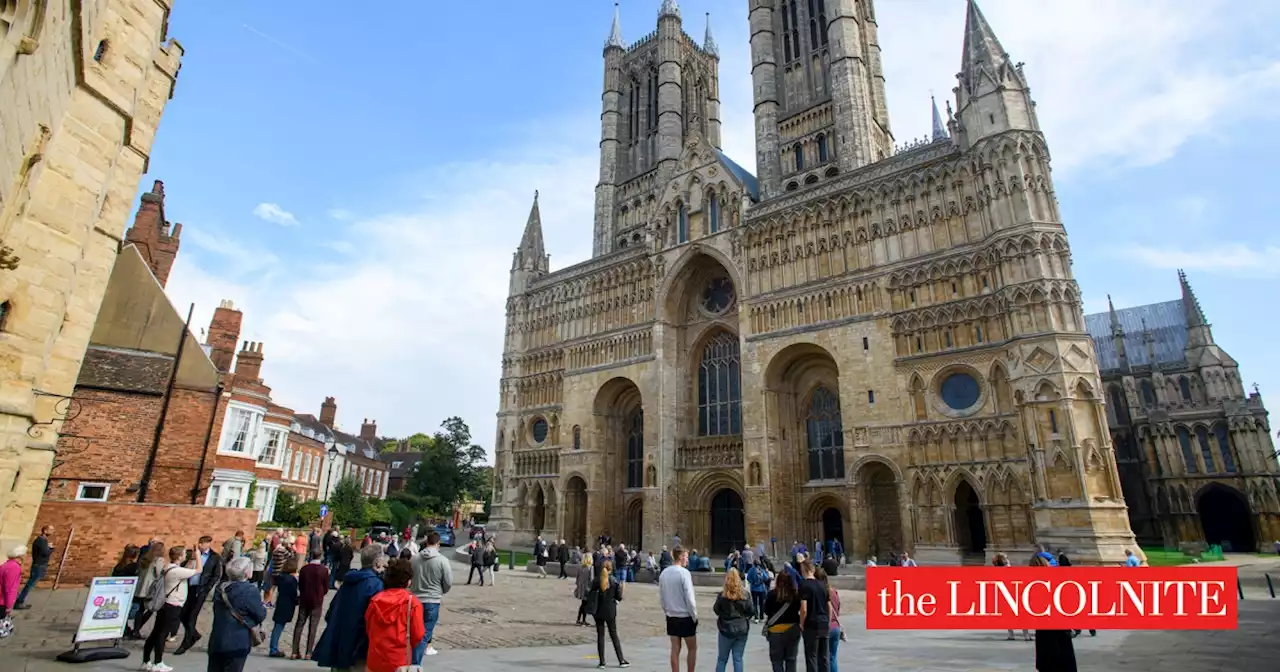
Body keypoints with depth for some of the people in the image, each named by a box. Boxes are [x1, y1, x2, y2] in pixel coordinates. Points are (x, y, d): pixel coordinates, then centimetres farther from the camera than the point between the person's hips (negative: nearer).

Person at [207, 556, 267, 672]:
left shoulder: (220, 587, 3)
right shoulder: (250, 590, -18)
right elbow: (261, 615, -12)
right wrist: (263, 606, 10)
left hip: (216, 641, 7)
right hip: (237, 643, -7)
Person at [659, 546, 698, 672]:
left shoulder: (664, 573, 1)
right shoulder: (684, 572, -18)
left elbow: (661, 597, 7)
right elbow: (689, 597, -17)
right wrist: (695, 616, -6)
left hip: (671, 617, 5)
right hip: (685, 617, -5)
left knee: (675, 649, 12)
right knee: (692, 648, 12)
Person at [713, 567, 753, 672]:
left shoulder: (722, 595, -13)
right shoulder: (745, 594, -8)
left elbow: (716, 610, -2)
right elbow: (751, 611, -3)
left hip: (726, 629, -2)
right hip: (742, 629, 2)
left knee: (722, 659, 12)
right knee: (738, 659, 10)